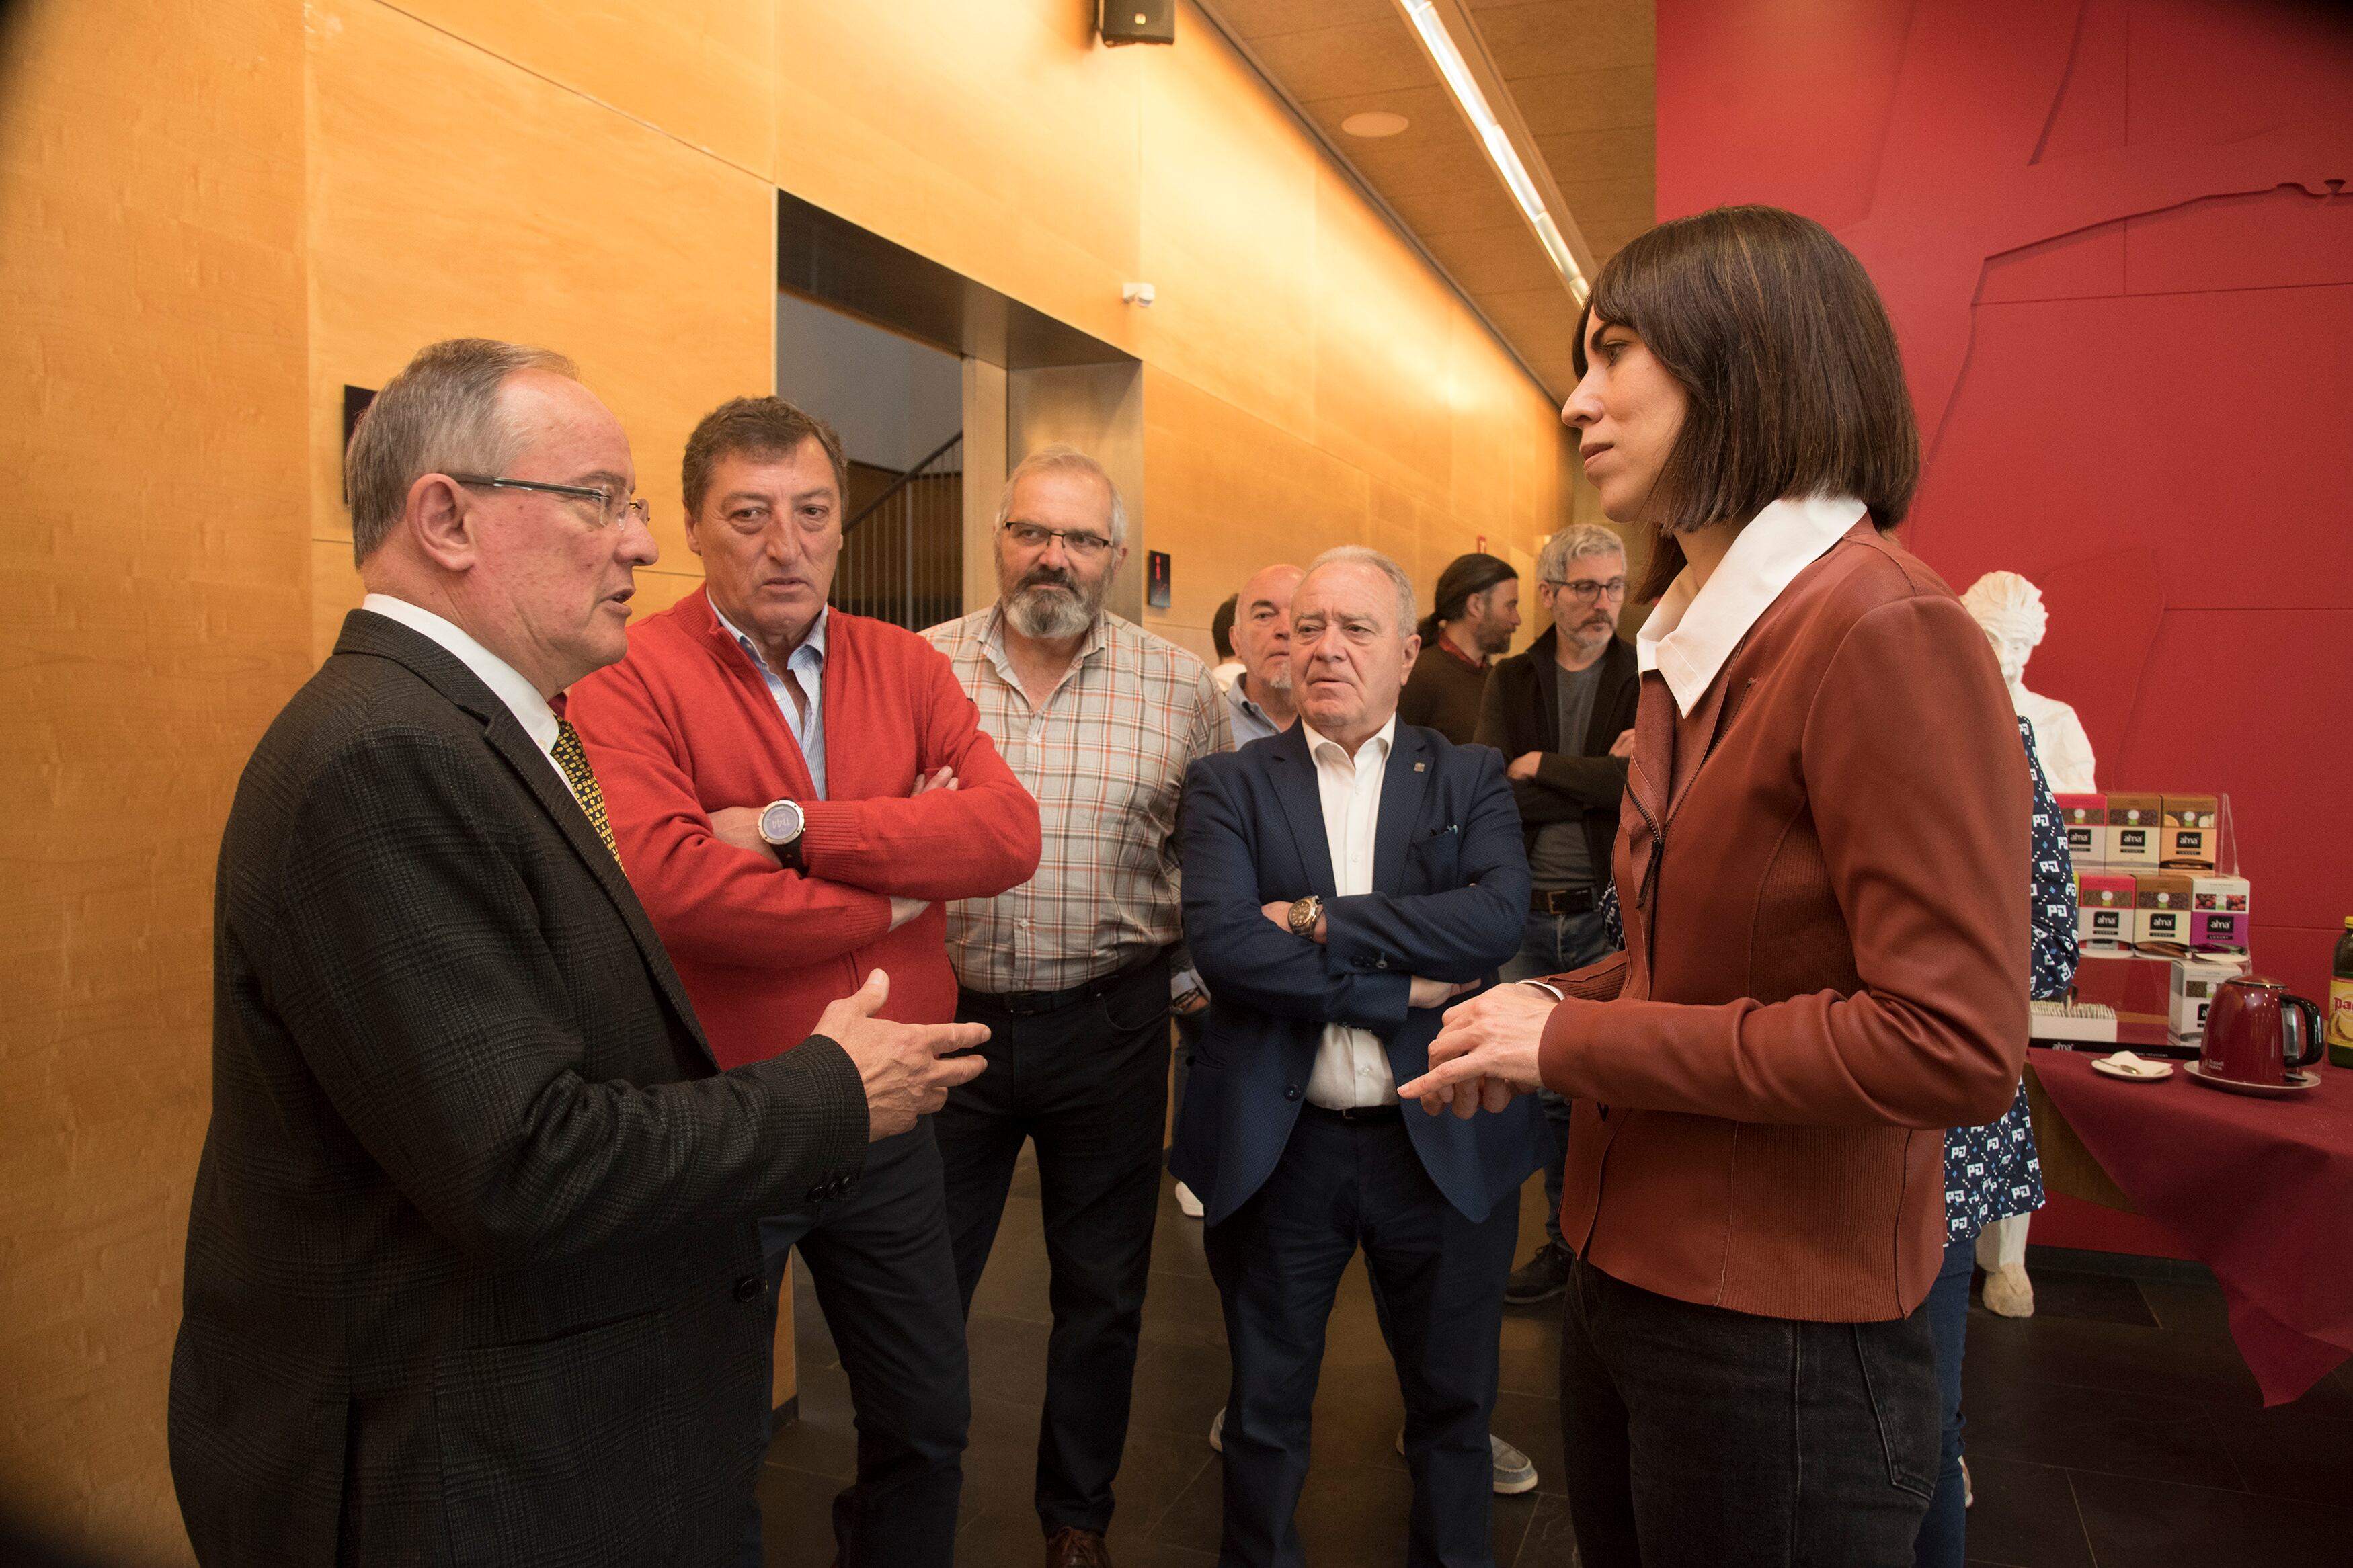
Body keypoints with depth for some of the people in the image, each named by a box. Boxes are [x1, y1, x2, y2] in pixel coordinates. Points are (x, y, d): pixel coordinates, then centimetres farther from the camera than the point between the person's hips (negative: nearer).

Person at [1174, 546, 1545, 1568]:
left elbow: (1500, 916, -16)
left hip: (1444, 1141, 1)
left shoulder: (1471, 780, 3)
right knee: (1266, 1408, 17)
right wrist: (1401, 989, -18)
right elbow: (1220, 940, -16)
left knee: (1454, 1403, 19)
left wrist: (1319, 919, -18)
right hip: (1277, 1144, 0)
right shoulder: (1229, 785, 0)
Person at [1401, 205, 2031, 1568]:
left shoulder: (1886, 633, -19)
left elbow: (1954, 1044, -25)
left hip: (1781, 1341, -8)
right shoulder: (1696, 633, 8)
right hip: (1626, 1278, 8)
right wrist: (1547, 1004, 0)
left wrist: (1577, 1042, -19)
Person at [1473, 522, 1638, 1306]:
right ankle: (1565, 1242, 30)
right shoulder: (1510, 681, 5)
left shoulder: (1645, 678, -2)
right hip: (1530, 913, 3)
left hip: (1612, 912, -3)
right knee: (1548, 1086, 13)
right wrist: (1598, 779, -15)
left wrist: (1544, 767, -9)